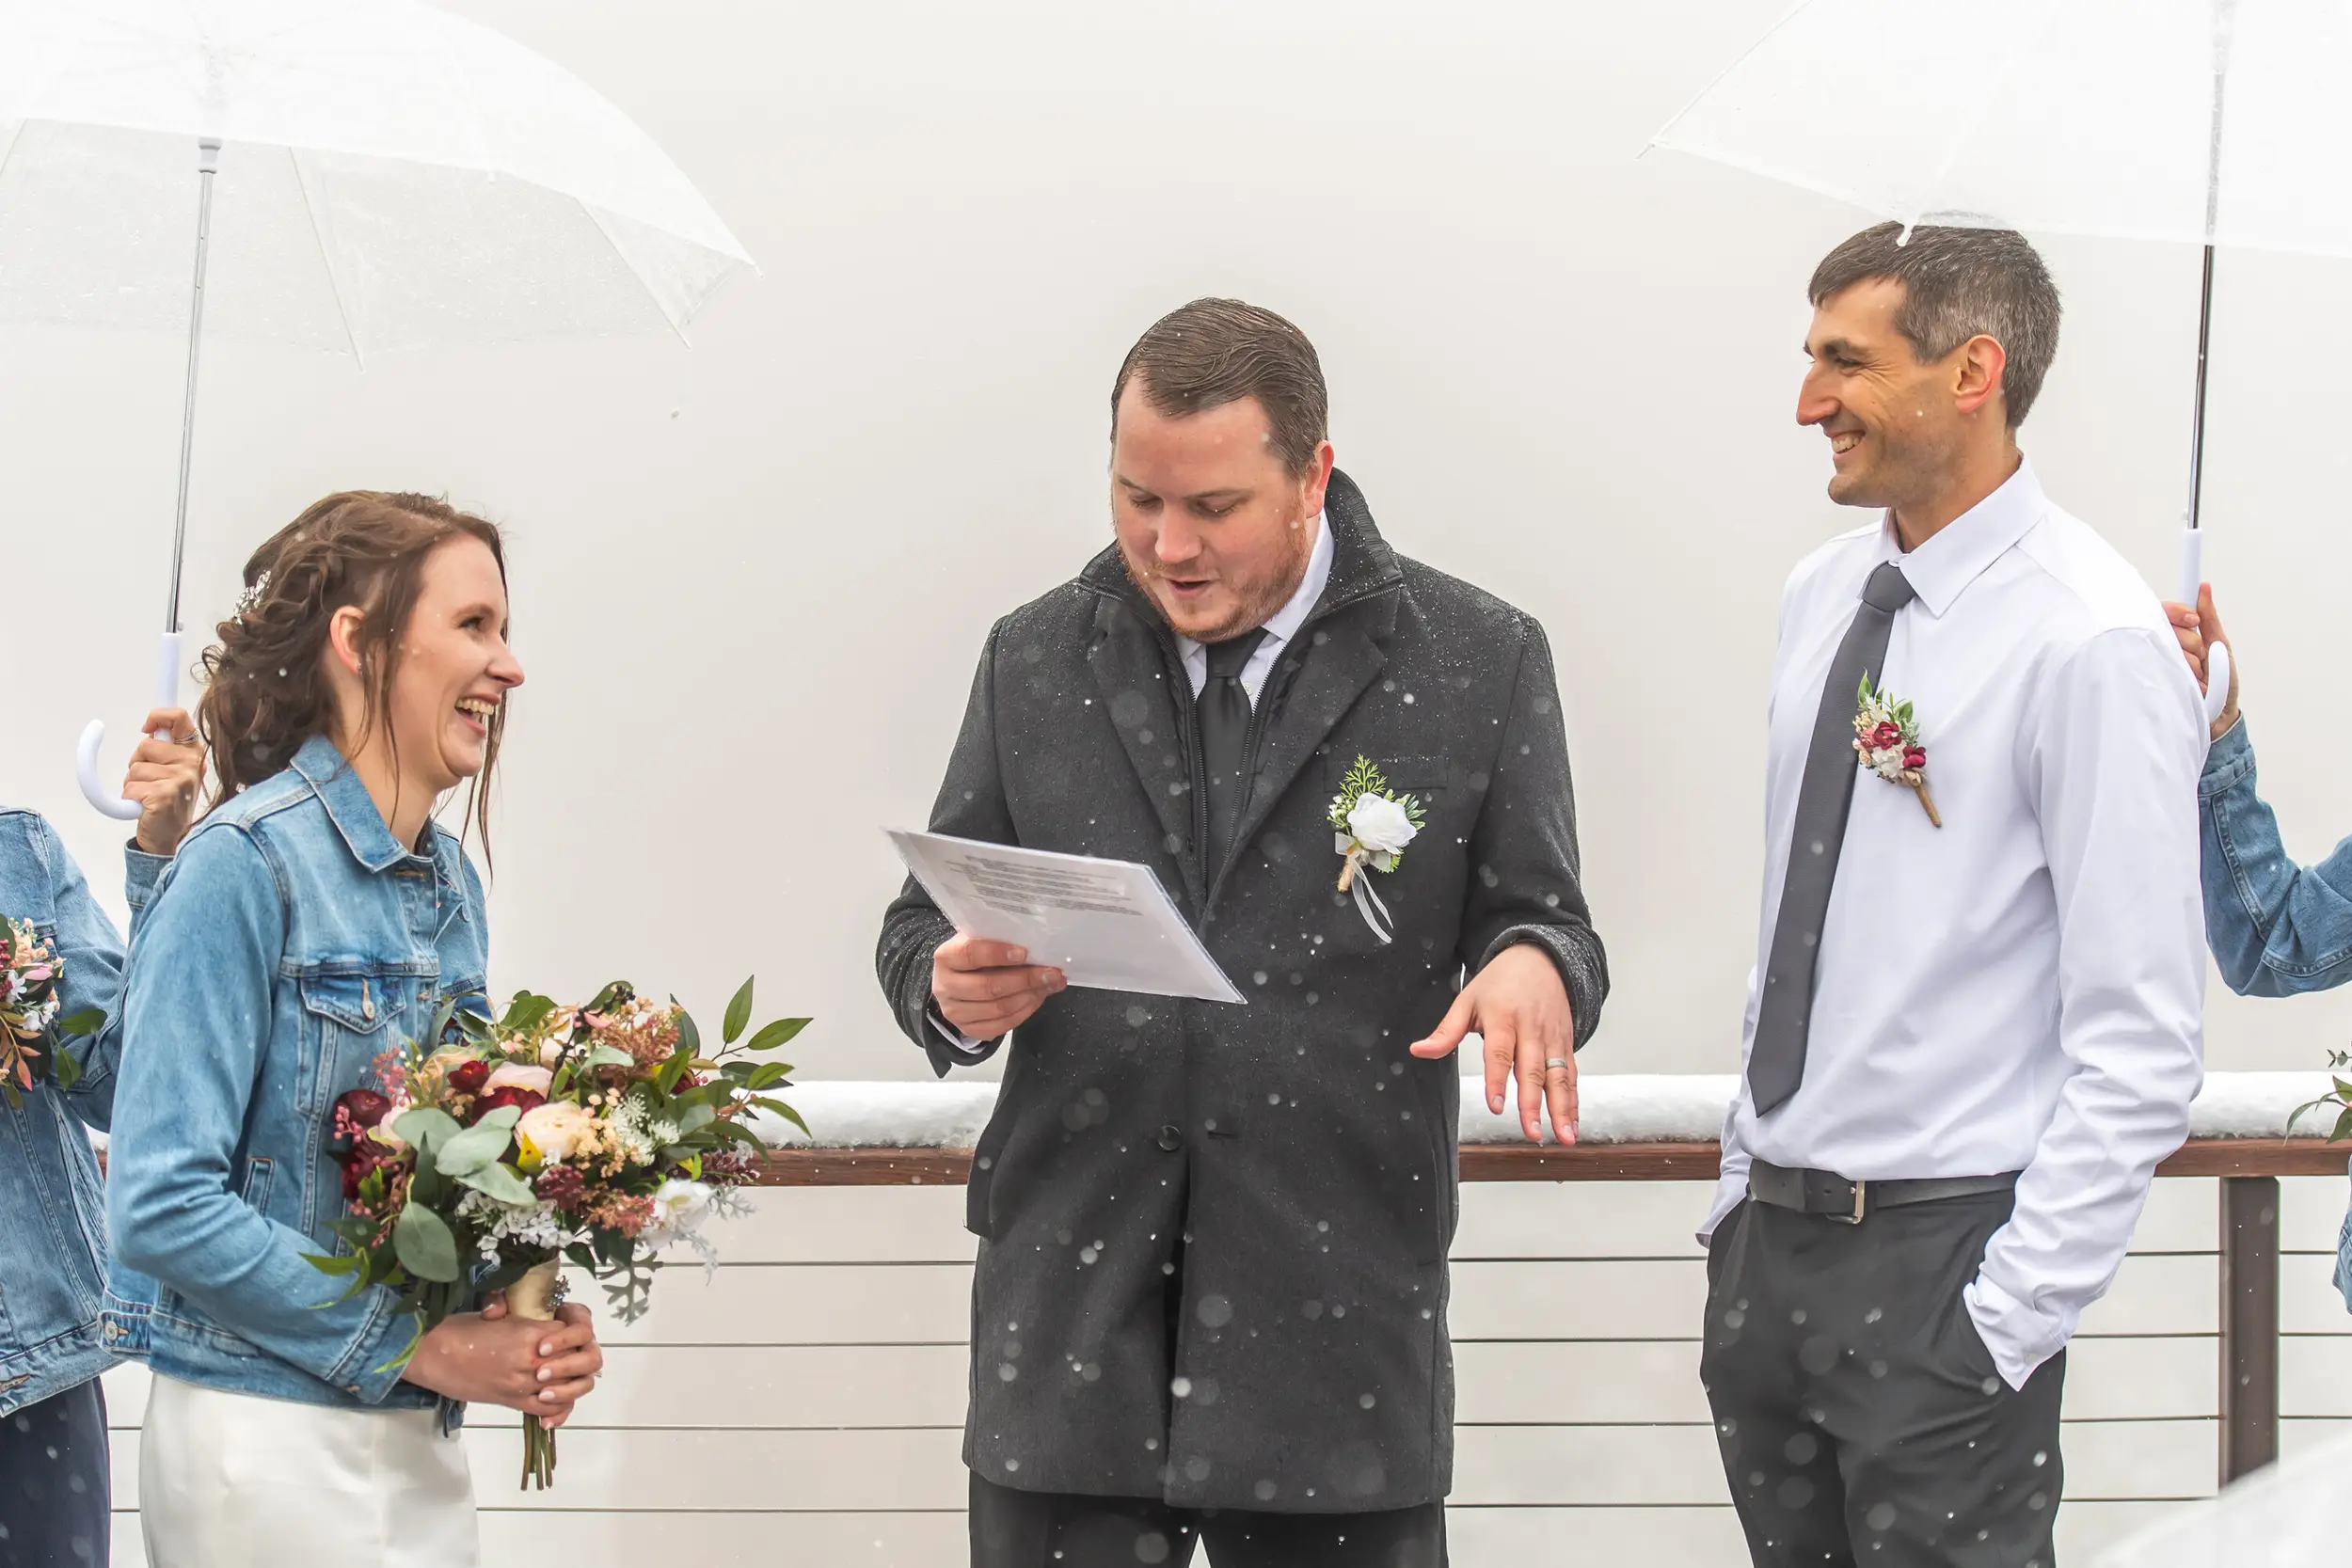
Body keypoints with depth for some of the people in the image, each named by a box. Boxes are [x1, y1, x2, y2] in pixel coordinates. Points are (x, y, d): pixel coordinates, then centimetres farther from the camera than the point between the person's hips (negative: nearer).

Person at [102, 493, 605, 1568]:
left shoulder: (449, 883, 11)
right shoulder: (248, 864, -13)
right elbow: (164, 1204, -18)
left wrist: (531, 1326, -2)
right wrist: (417, 1346, -16)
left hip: (418, 1444, 7)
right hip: (267, 1440, -7)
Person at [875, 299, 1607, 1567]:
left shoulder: (1475, 662, 1)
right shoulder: (1036, 662, 9)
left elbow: (1541, 925, 4)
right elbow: (923, 926, 14)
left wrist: (1534, 966, -21)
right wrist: (955, 990, -11)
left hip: (1336, 1327, -2)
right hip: (1071, 1316, 2)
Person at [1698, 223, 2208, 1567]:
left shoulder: (2089, 644, -14)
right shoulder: (1825, 596, 8)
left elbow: (2143, 1050, -15)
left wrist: (2013, 1318, -17)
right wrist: (1745, 1183, 15)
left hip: (1940, 1260, -7)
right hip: (1767, 1239, 7)